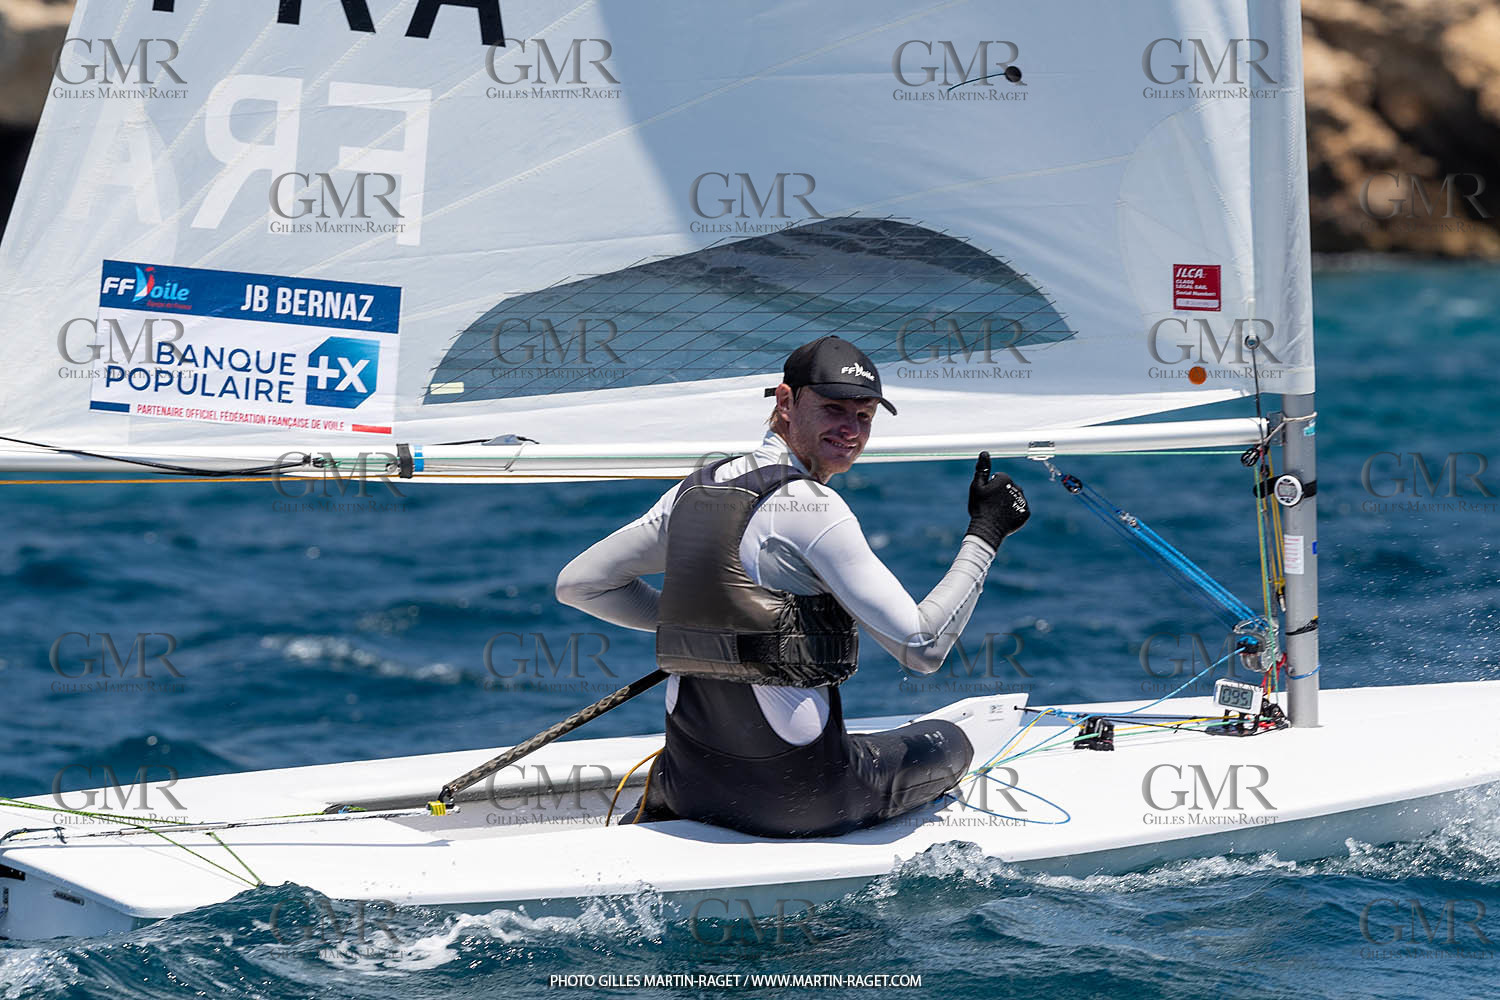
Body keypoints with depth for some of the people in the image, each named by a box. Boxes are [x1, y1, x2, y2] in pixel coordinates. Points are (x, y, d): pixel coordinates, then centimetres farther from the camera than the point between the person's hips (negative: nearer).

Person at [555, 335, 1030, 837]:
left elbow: (578, 584, 13)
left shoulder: (693, 491, 4)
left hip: (691, 780, 6)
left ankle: (652, 815, 16)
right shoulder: (810, 508, -16)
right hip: (795, 794, -6)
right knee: (948, 741, 22)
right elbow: (923, 647, -17)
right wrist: (983, 534, -7)